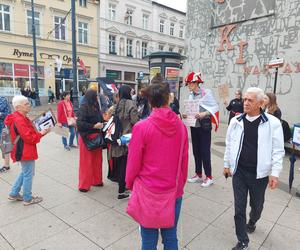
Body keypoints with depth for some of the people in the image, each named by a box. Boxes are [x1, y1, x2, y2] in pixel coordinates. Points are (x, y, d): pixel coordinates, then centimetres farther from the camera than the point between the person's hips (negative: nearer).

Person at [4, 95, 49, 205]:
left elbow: (28, 132, 15)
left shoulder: (20, 118, 10)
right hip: (25, 152, -11)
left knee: (25, 173, 24)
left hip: (24, 150, 11)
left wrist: (39, 132, 2)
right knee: (28, 174, 3)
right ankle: (28, 199, 18)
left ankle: (14, 194, 35)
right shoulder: (19, 120, -23)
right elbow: (29, 137, -25)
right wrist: (41, 133, -12)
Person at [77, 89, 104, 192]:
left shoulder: (94, 106, 7)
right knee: (86, 162, 5)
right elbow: (79, 123, -20)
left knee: (97, 160, 15)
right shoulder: (83, 107, -14)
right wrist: (94, 126, -21)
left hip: (96, 137, 7)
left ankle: (96, 180, 32)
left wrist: (102, 123, 1)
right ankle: (84, 185, 20)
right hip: (87, 138, -7)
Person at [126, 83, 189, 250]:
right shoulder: (181, 126, -6)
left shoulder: (141, 127, -16)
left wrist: (129, 183, 9)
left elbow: (134, 162, -10)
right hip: (175, 191, 3)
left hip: (149, 191, -3)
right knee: (170, 237, 19)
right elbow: (184, 160, 3)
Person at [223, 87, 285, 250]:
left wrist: (275, 173, -11)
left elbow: (278, 150, -7)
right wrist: (227, 164, 10)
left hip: (259, 173, -1)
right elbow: (229, 144, 7)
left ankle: (252, 222, 54)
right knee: (239, 207, 6)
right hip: (239, 172, 2)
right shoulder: (236, 121, -2)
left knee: (257, 205, 20)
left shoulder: (272, 123, -11)